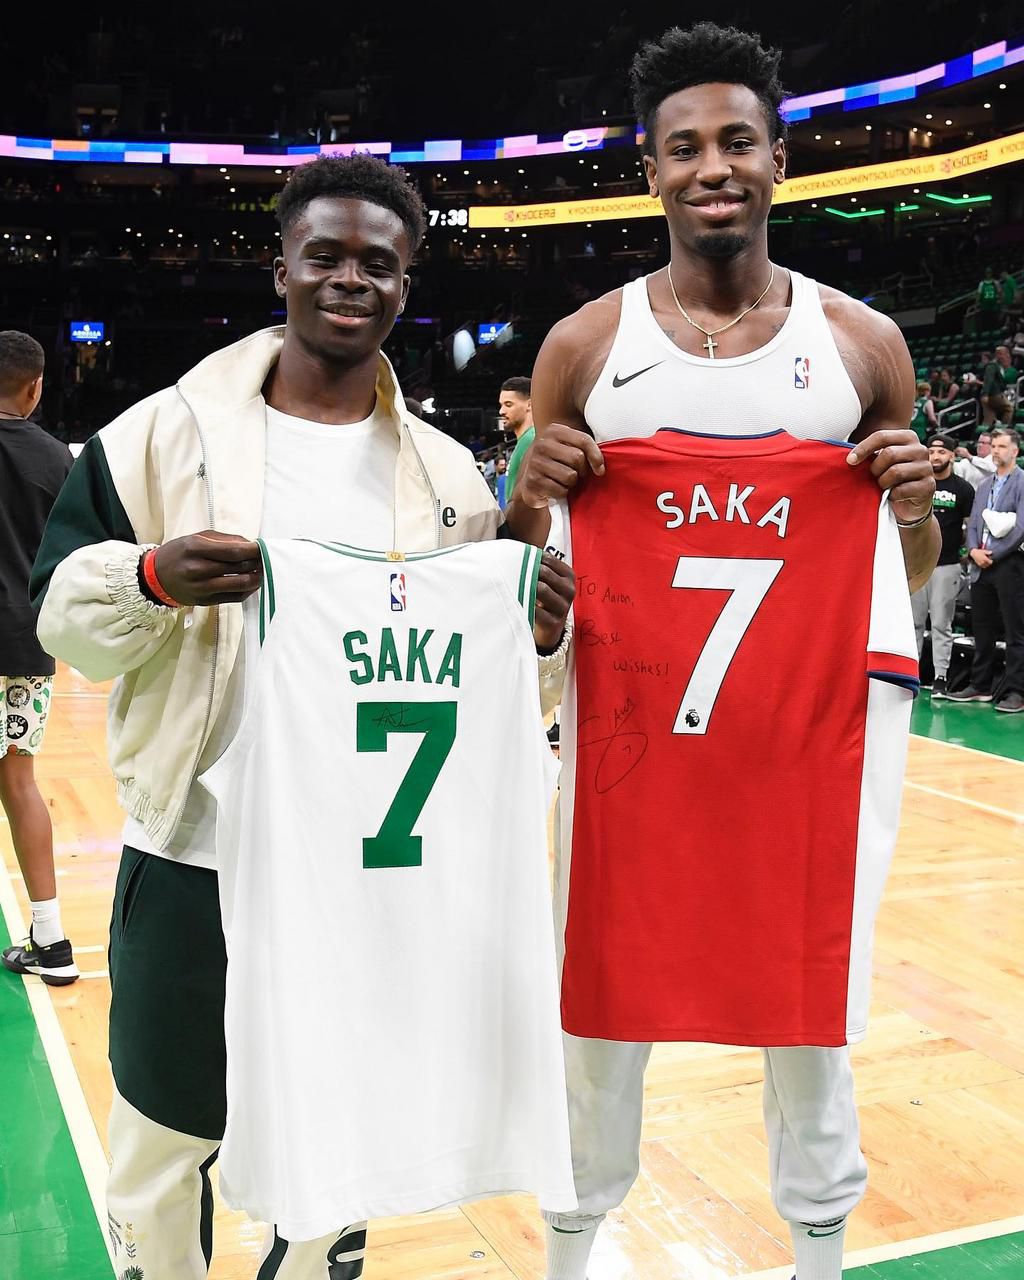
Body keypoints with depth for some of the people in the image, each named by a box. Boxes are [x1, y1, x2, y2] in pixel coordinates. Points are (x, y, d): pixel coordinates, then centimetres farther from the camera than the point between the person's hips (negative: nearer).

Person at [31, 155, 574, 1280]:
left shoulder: (448, 475, 4)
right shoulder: (162, 433, -3)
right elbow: (61, 616, -3)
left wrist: (538, 638, -16)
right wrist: (150, 580, -24)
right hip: (192, 866, -2)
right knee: (164, 1138, 14)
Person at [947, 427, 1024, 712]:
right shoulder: (984, 486, 18)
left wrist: (993, 555, -12)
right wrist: (974, 550, -3)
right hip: (981, 566, 7)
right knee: (982, 630, 11)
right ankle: (981, 687, 18)